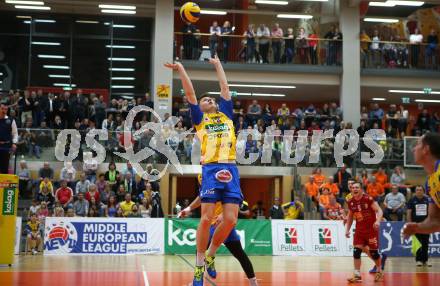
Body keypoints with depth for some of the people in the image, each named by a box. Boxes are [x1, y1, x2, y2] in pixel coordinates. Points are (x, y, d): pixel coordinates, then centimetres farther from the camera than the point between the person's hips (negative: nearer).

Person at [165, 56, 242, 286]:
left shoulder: (226, 114, 25)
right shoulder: (199, 118, 18)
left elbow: (225, 88, 31)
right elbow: (190, 94, 14)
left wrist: (218, 65, 40)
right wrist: (181, 69, 17)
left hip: (231, 169, 3)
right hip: (211, 169, -3)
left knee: (230, 219, -5)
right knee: (207, 218, -8)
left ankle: (210, 255, 16)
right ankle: (199, 265, 2)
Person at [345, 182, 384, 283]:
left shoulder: (368, 199, -16)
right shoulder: (351, 202, 0)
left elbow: (379, 210, -20)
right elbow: (350, 217, 15)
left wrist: (378, 221, -37)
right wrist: (347, 229, 11)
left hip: (371, 229, -4)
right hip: (359, 230, 4)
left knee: (373, 252, 4)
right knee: (356, 251, -6)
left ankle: (379, 272, 28)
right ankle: (357, 275, -2)